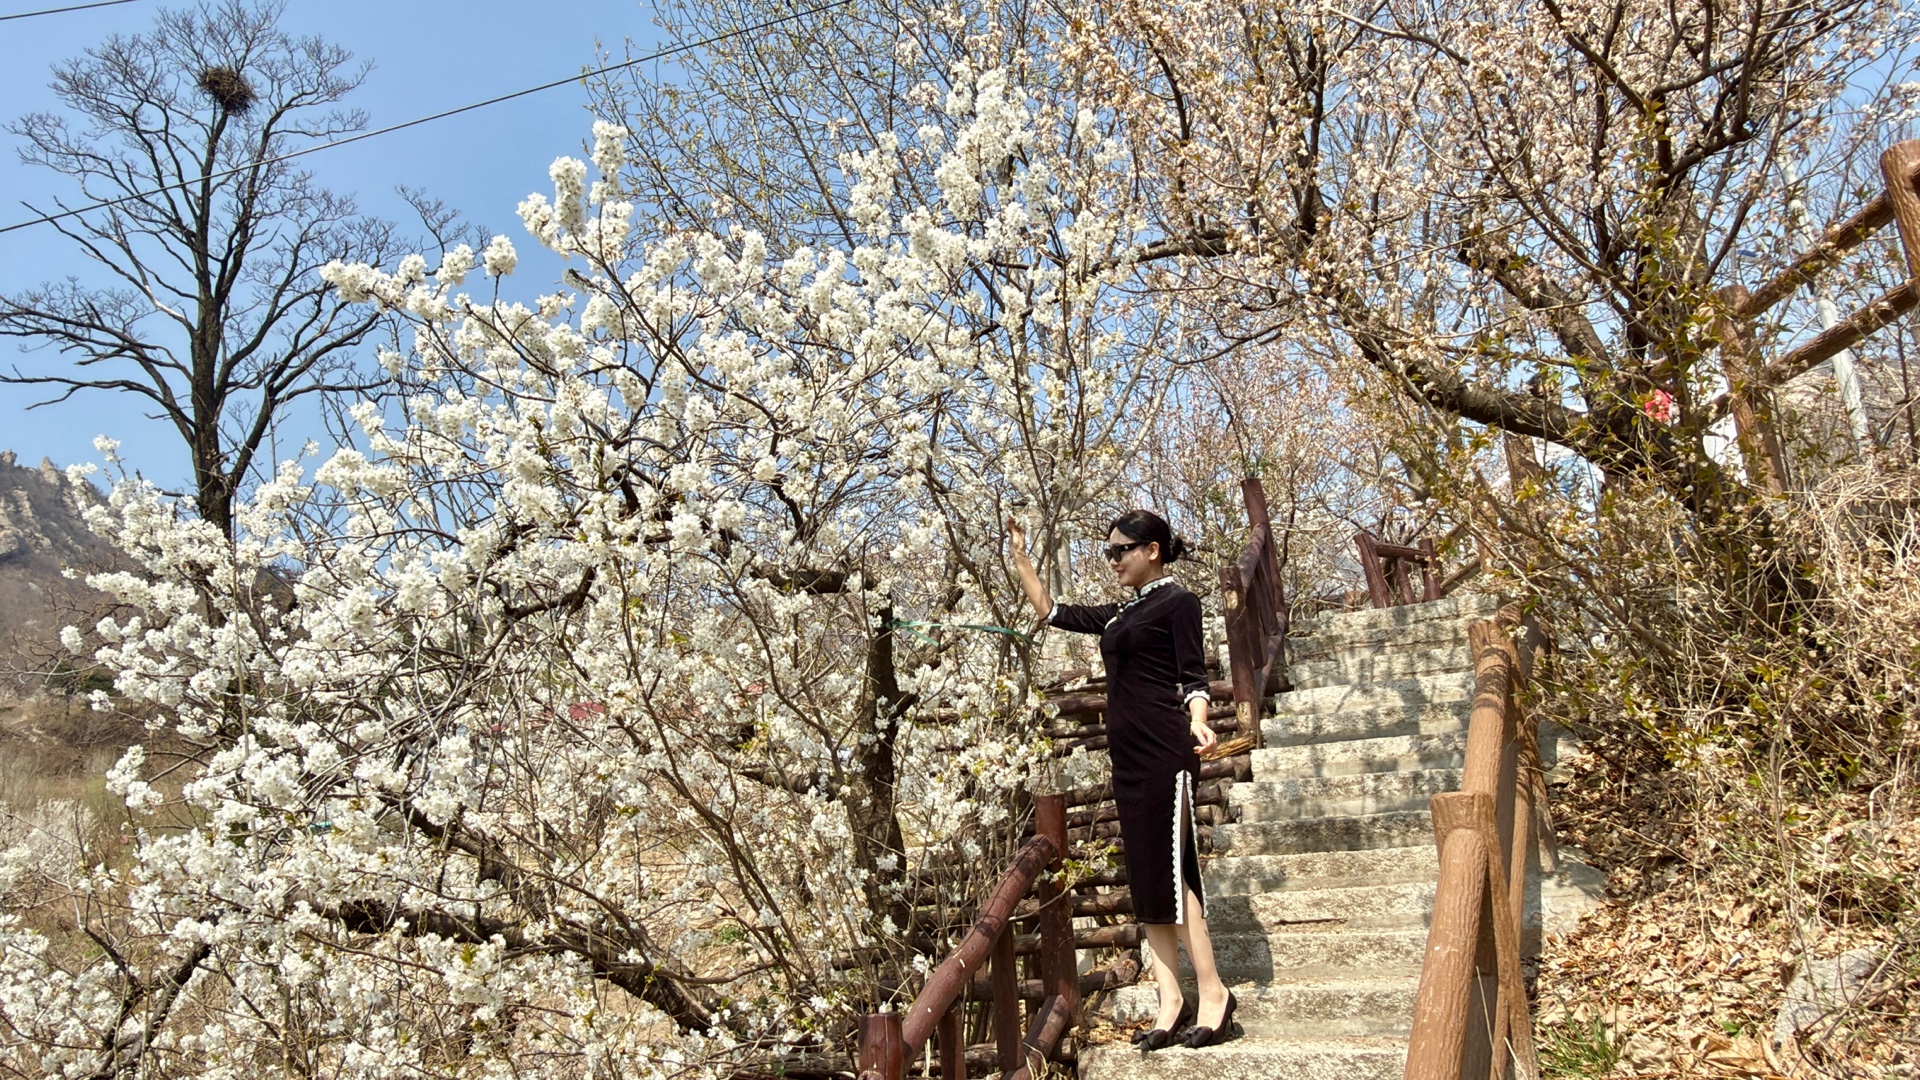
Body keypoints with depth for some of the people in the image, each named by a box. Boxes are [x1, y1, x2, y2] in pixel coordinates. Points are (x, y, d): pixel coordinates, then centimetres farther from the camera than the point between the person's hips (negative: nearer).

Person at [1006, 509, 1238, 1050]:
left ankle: (1213, 991, -2)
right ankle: (1170, 999, 7)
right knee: (1145, 881, 5)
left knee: (1169, 872, -11)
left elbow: (1193, 676, -9)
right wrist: (1020, 559, 23)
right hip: (1127, 756, 8)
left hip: (1165, 752, -8)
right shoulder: (1119, 614, 19)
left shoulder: (1177, 602, -3)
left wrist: (1198, 722, -27)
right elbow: (1053, 612, 26)